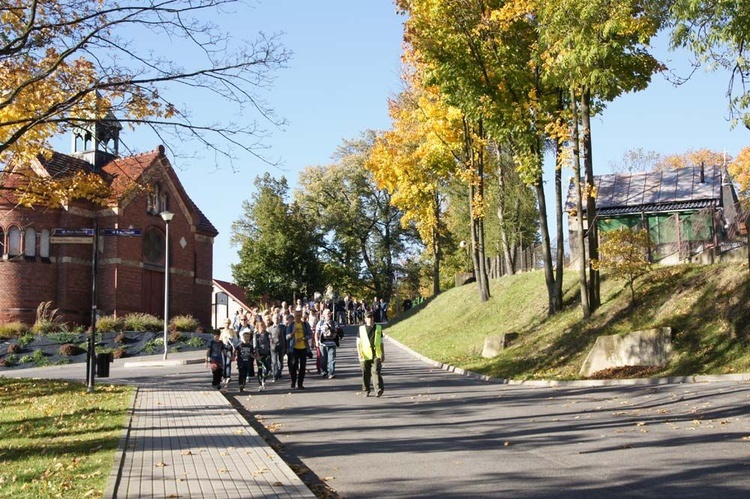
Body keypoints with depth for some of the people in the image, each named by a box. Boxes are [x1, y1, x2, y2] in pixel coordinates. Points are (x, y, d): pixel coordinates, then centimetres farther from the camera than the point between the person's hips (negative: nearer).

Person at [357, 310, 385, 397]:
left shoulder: (378, 328, 11)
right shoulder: (361, 329, 6)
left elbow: (381, 342, 16)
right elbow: (358, 343, 6)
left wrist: (383, 354, 13)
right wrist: (359, 353, -7)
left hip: (376, 355, 0)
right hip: (365, 355, 1)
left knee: (376, 372, -13)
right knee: (366, 374, 7)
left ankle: (379, 390, -20)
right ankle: (366, 391, 20)